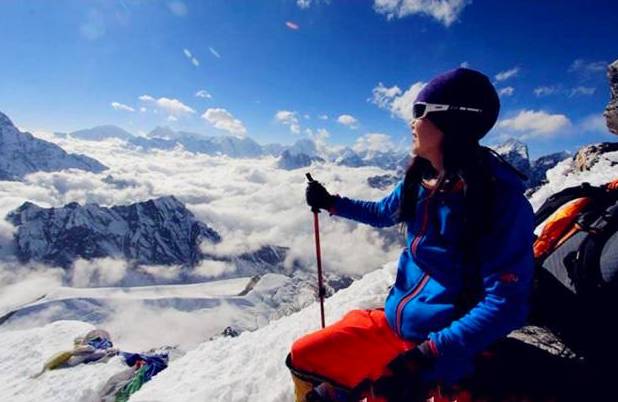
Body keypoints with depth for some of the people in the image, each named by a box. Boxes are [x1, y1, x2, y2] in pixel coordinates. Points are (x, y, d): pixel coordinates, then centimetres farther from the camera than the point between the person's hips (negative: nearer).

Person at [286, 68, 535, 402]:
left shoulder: (502, 197, -20)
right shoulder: (419, 179, 0)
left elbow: (505, 302, -22)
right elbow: (382, 213, 20)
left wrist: (430, 356, -28)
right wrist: (330, 203, 19)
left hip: (449, 343, -5)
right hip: (393, 320, 6)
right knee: (302, 357, 3)